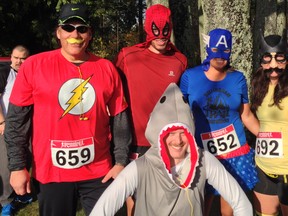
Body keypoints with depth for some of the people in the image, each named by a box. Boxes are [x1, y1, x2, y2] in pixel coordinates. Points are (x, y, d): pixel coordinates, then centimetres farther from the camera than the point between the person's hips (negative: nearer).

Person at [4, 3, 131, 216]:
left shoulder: (107, 68, 1)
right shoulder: (34, 65, -5)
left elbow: (119, 119, 5)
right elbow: (16, 120, -2)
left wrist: (121, 161, 3)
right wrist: (17, 166, -4)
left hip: (99, 171, 2)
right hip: (51, 172, -1)